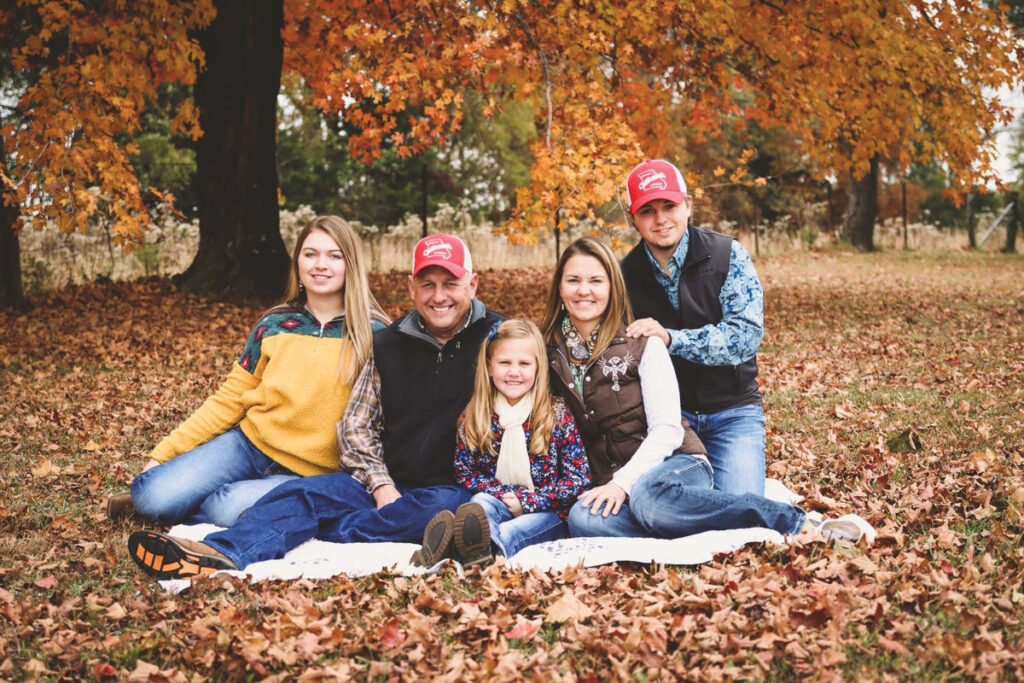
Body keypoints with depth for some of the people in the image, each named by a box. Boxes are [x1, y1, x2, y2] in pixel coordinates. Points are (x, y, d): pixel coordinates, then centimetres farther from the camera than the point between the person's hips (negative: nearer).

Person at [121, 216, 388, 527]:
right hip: (249, 444, 3)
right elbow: (229, 400, 8)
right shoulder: (274, 325, 5)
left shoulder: (374, 336, -3)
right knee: (153, 495, -20)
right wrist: (164, 453, 3)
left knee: (231, 507, -32)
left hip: (304, 475, -2)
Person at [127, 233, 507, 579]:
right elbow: (355, 425, 10)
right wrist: (381, 484, -8)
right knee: (302, 493, -21)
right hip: (386, 483, 4)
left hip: (454, 489, -3)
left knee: (442, 508, -38)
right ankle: (224, 553, -47)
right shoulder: (388, 345, 11)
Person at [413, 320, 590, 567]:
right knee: (480, 501, -33)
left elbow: (578, 478, -3)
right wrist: (505, 493, -11)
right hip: (496, 502, 2)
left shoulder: (557, 414, 0)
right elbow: (463, 472, 5)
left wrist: (528, 501, -13)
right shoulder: (473, 418, 5)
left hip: (545, 512, -2)